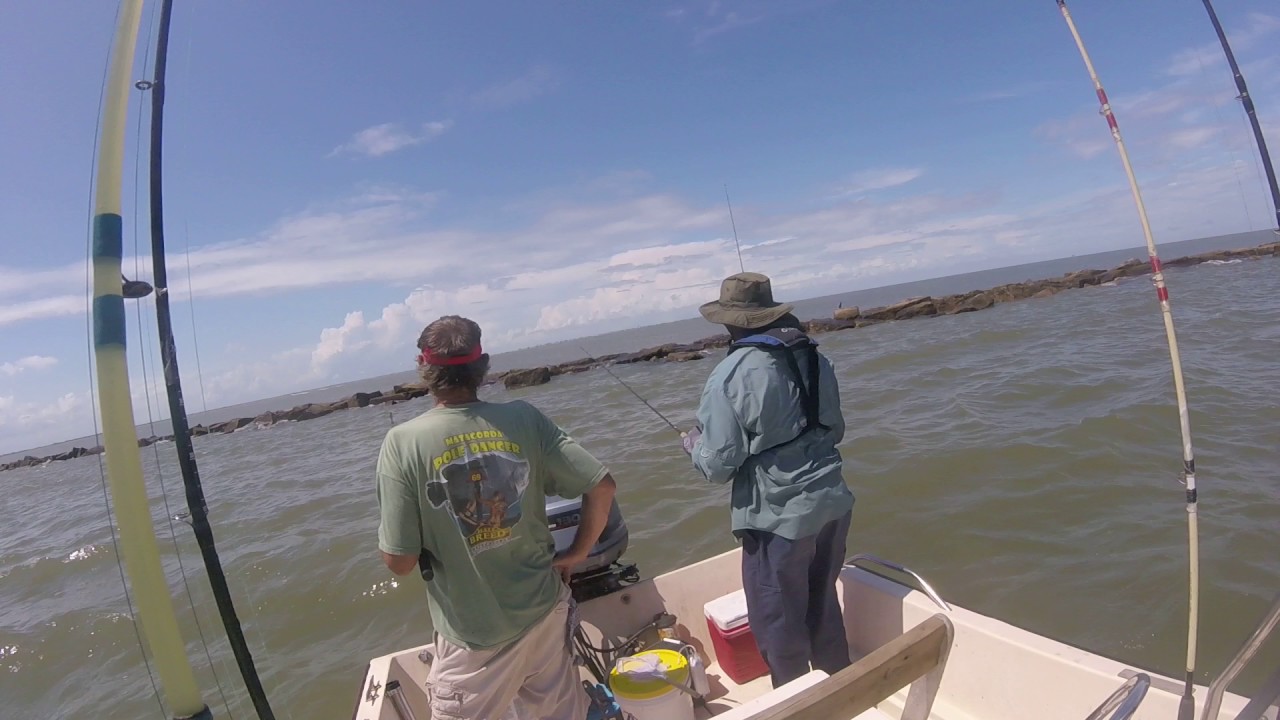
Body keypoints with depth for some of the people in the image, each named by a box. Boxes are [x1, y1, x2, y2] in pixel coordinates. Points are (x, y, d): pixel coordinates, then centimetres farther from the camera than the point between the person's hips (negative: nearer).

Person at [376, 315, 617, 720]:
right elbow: (602, 486, -10)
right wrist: (577, 554, 4)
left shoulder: (403, 442, -17)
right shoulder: (523, 418, -10)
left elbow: (399, 561, -14)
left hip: (475, 636, -2)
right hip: (544, 610, 3)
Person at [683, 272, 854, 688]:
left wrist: (693, 444, 4)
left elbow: (717, 466, -16)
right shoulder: (815, 358, 4)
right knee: (823, 606, 26)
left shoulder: (729, 376, -17)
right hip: (833, 503, 8)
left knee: (778, 625, 13)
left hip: (780, 518, -7)